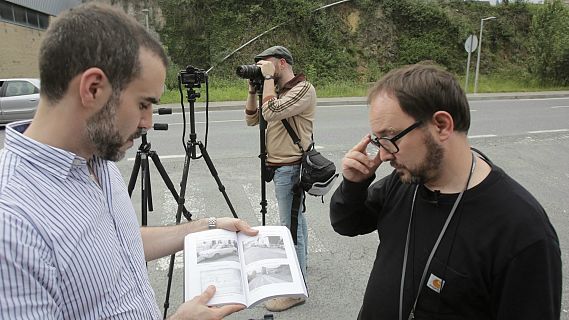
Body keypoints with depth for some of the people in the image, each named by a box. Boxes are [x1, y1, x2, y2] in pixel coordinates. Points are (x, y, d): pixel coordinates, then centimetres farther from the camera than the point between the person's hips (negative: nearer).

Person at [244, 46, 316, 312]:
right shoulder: (278, 90, 12)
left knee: (291, 226, -6)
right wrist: (252, 89, 2)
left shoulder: (303, 88, -15)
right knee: (295, 216, 23)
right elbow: (252, 119, 13)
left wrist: (268, 77, -18)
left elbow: (270, 112, -28)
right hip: (279, 166, 10)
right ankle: (300, 262, 42)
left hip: (290, 168, -9)